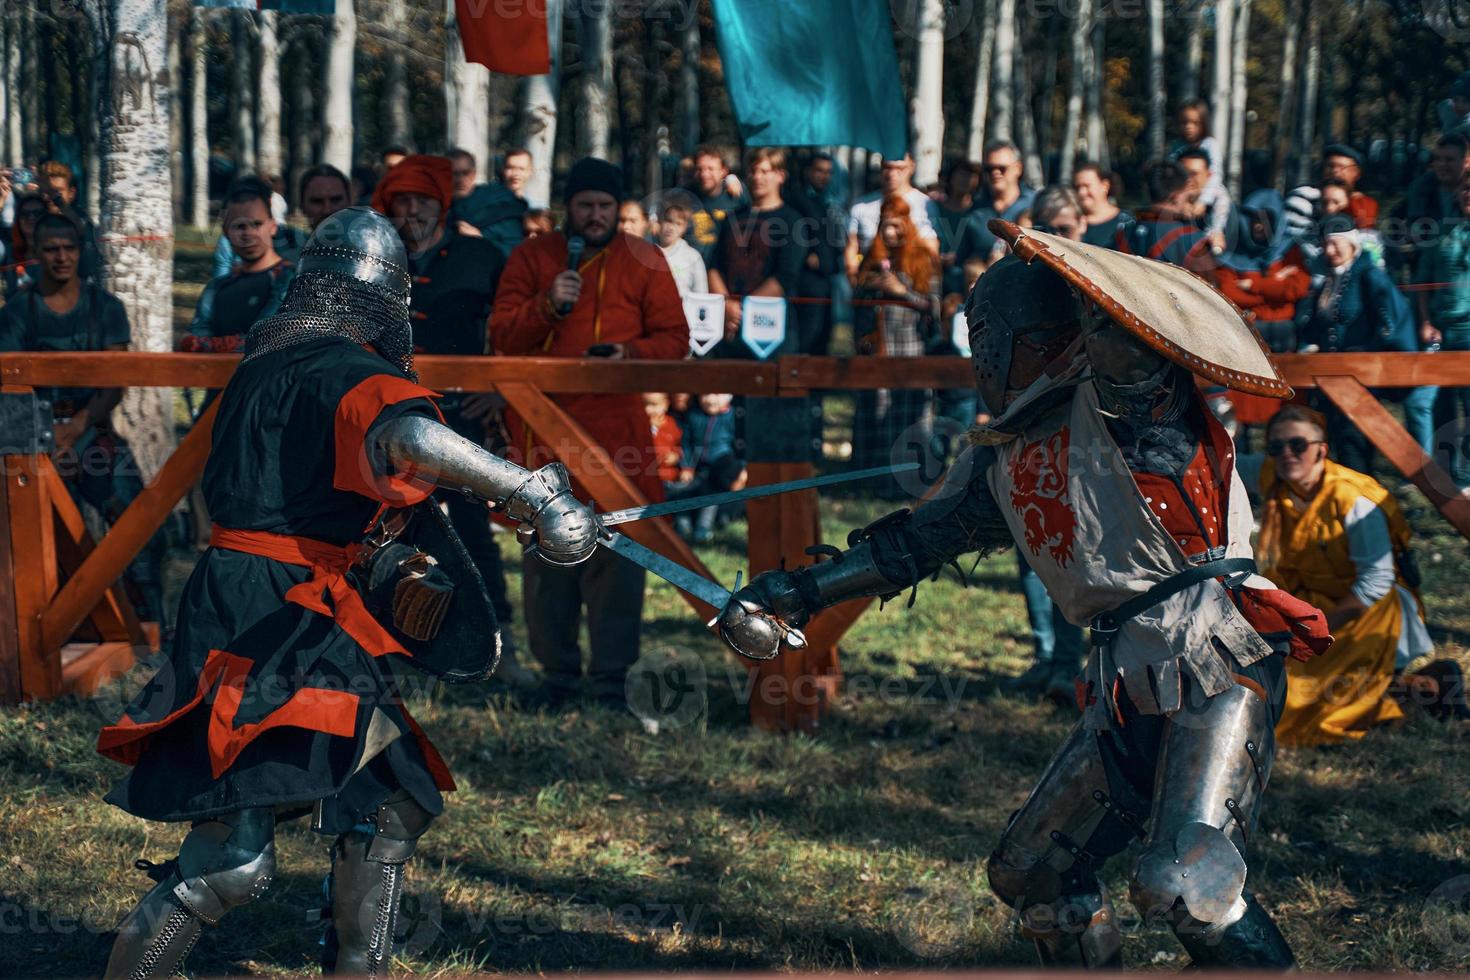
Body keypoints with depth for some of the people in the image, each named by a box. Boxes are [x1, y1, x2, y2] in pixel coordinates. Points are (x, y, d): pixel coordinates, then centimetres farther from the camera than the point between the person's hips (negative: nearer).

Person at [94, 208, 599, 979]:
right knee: (231, 858, -13)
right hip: (270, 622, -10)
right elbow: (404, 436, -34)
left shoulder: (266, 360, 15)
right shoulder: (344, 370, -13)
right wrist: (529, 493, -39)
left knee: (393, 800, 16)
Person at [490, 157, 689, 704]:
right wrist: (547, 306, -12)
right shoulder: (531, 257, 11)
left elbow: (674, 338, 6)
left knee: (616, 553, -5)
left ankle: (611, 678, 1)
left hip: (615, 428, -1)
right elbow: (501, 336, 5)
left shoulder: (643, 260, 9)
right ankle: (557, 674, 12)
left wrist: (630, 353, -13)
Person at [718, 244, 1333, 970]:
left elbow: (1130, 337, -26)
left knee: (1185, 879, -25)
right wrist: (788, 597, 24)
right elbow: (912, 543, 27)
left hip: (1213, 659, -9)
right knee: (1032, 875, 14)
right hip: (1127, 686, 9)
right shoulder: (1002, 462, 19)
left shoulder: (1123, 403, -4)